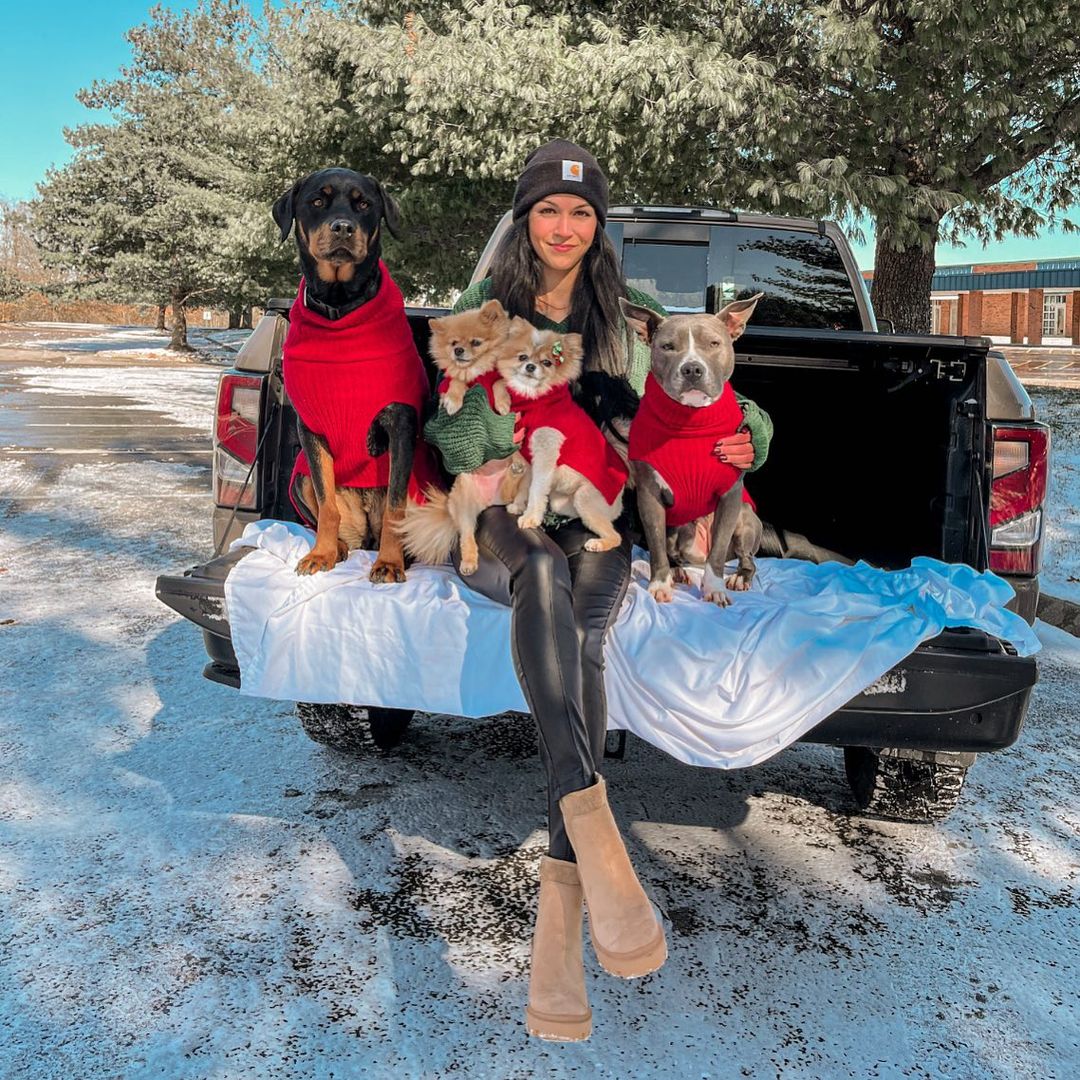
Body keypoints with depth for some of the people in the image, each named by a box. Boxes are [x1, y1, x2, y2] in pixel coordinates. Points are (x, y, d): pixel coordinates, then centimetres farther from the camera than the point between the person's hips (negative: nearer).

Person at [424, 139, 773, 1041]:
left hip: (598, 519, 1)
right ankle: (593, 830, -53)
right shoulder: (483, 308, 14)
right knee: (545, 576, -40)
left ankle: (560, 903, -39)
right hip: (502, 523, 0)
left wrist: (748, 436, -4)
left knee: (577, 627, -35)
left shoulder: (629, 317, 16)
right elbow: (441, 420, 7)